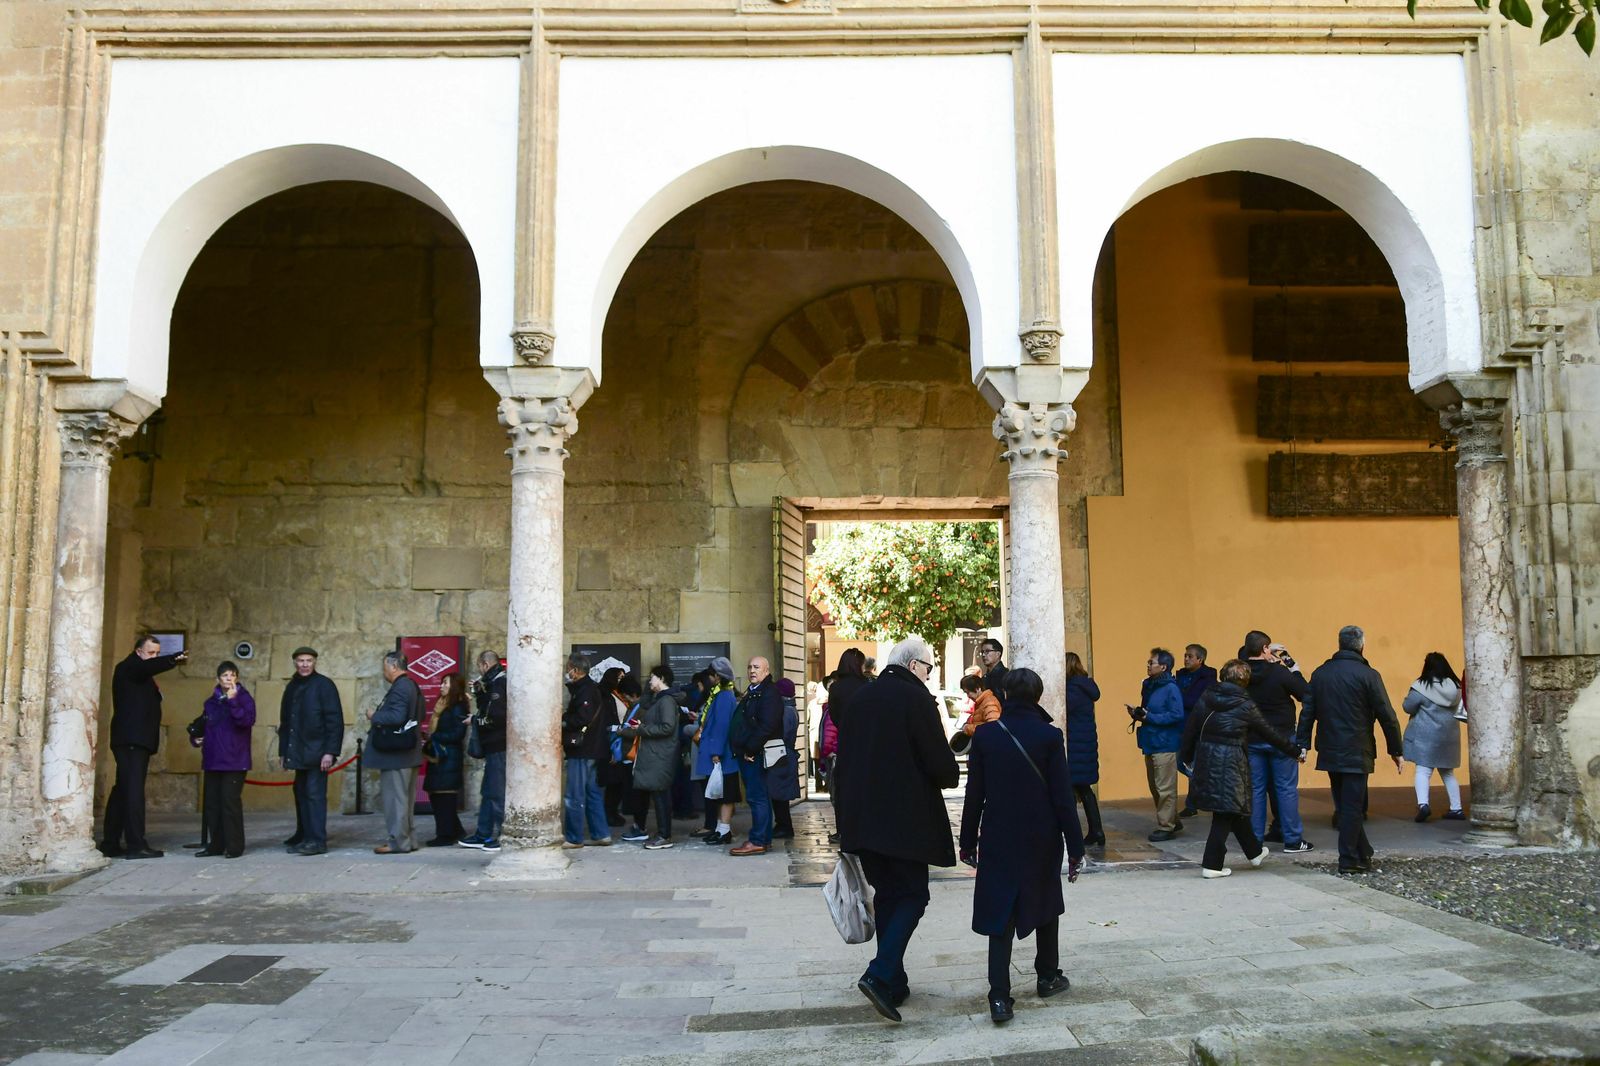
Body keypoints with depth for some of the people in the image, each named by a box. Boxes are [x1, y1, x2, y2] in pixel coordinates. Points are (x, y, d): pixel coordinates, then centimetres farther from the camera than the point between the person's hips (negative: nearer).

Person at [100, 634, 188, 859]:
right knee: (133, 790, -13)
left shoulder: (143, 677, 24)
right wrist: (176, 659, -32)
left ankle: (111, 844, 13)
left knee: (122, 790, 10)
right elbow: (149, 666, -26)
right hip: (130, 739, -9)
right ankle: (136, 845, -17)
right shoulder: (128, 667, -4)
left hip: (138, 740, 9)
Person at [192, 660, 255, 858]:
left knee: (231, 802, -7)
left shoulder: (244, 698, -3)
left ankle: (234, 846, 0)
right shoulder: (211, 702, 13)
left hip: (234, 761, -6)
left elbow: (247, 720, -20)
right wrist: (196, 738, 4)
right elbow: (203, 726, 23)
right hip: (212, 761, 6)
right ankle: (215, 844, 18)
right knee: (212, 803, 9)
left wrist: (233, 701, -27)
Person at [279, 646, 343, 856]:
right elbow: (284, 721, 18)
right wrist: (283, 751, 14)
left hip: (316, 752, -6)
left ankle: (317, 841, -7)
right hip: (298, 752, 6)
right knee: (301, 793, 8)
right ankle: (303, 835, 18)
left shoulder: (324, 685, -5)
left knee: (315, 795, -8)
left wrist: (330, 751, -16)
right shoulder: (291, 687, 15)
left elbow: (335, 720, -10)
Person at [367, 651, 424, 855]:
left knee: (394, 797, -4)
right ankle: (408, 839, 21)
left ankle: (398, 841, 0)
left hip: (395, 753, -10)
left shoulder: (399, 687, -18)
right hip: (409, 752, 10)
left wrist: (374, 716, -13)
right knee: (404, 798, 16)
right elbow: (421, 714, 21)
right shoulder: (412, 686, 14)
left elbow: (397, 716, -28)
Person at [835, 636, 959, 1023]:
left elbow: (844, 757, 13)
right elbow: (939, 760, -13)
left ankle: (893, 983, 18)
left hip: (862, 815, 7)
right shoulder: (916, 698, -11)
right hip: (906, 817, -7)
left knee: (886, 894, 15)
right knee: (912, 895, 2)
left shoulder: (862, 697, 9)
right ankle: (880, 974, -13)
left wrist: (848, 816, 19)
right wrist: (952, 776, 10)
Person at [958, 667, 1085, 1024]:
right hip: (1042, 840, 0)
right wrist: (1075, 846, -1)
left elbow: (974, 794, -2)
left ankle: (999, 996, -7)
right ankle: (1047, 976, 34)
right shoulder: (1049, 736, -9)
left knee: (1000, 913, 1)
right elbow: (1063, 796, -8)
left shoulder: (985, 735, -6)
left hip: (998, 840, 0)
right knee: (1045, 905, 20)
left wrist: (968, 840, 7)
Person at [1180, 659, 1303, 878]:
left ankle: (1255, 851, 37)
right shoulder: (1245, 706, -8)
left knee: (1234, 808, 20)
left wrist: (1187, 756, 16)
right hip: (1230, 761, -6)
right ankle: (1211, 865, 2)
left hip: (1206, 759, 6)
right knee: (1226, 813, 3)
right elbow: (1271, 734, 0)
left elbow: (1191, 729, 4)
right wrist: (1295, 752, 11)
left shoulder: (1207, 698, 3)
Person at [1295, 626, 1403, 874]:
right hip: (1356, 754, -5)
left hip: (1329, 753, 5)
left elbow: (1308, 712, 5)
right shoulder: (1367, 675, -9)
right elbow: (1386, 716, -7)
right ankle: (1349, 861, 4)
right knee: (1352, 806, 1)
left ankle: (1364, 854, 23)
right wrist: (1396, 751, 1)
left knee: (1347, 805, 15)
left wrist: (1302, 745, 7)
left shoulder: (1320, 674, 6)